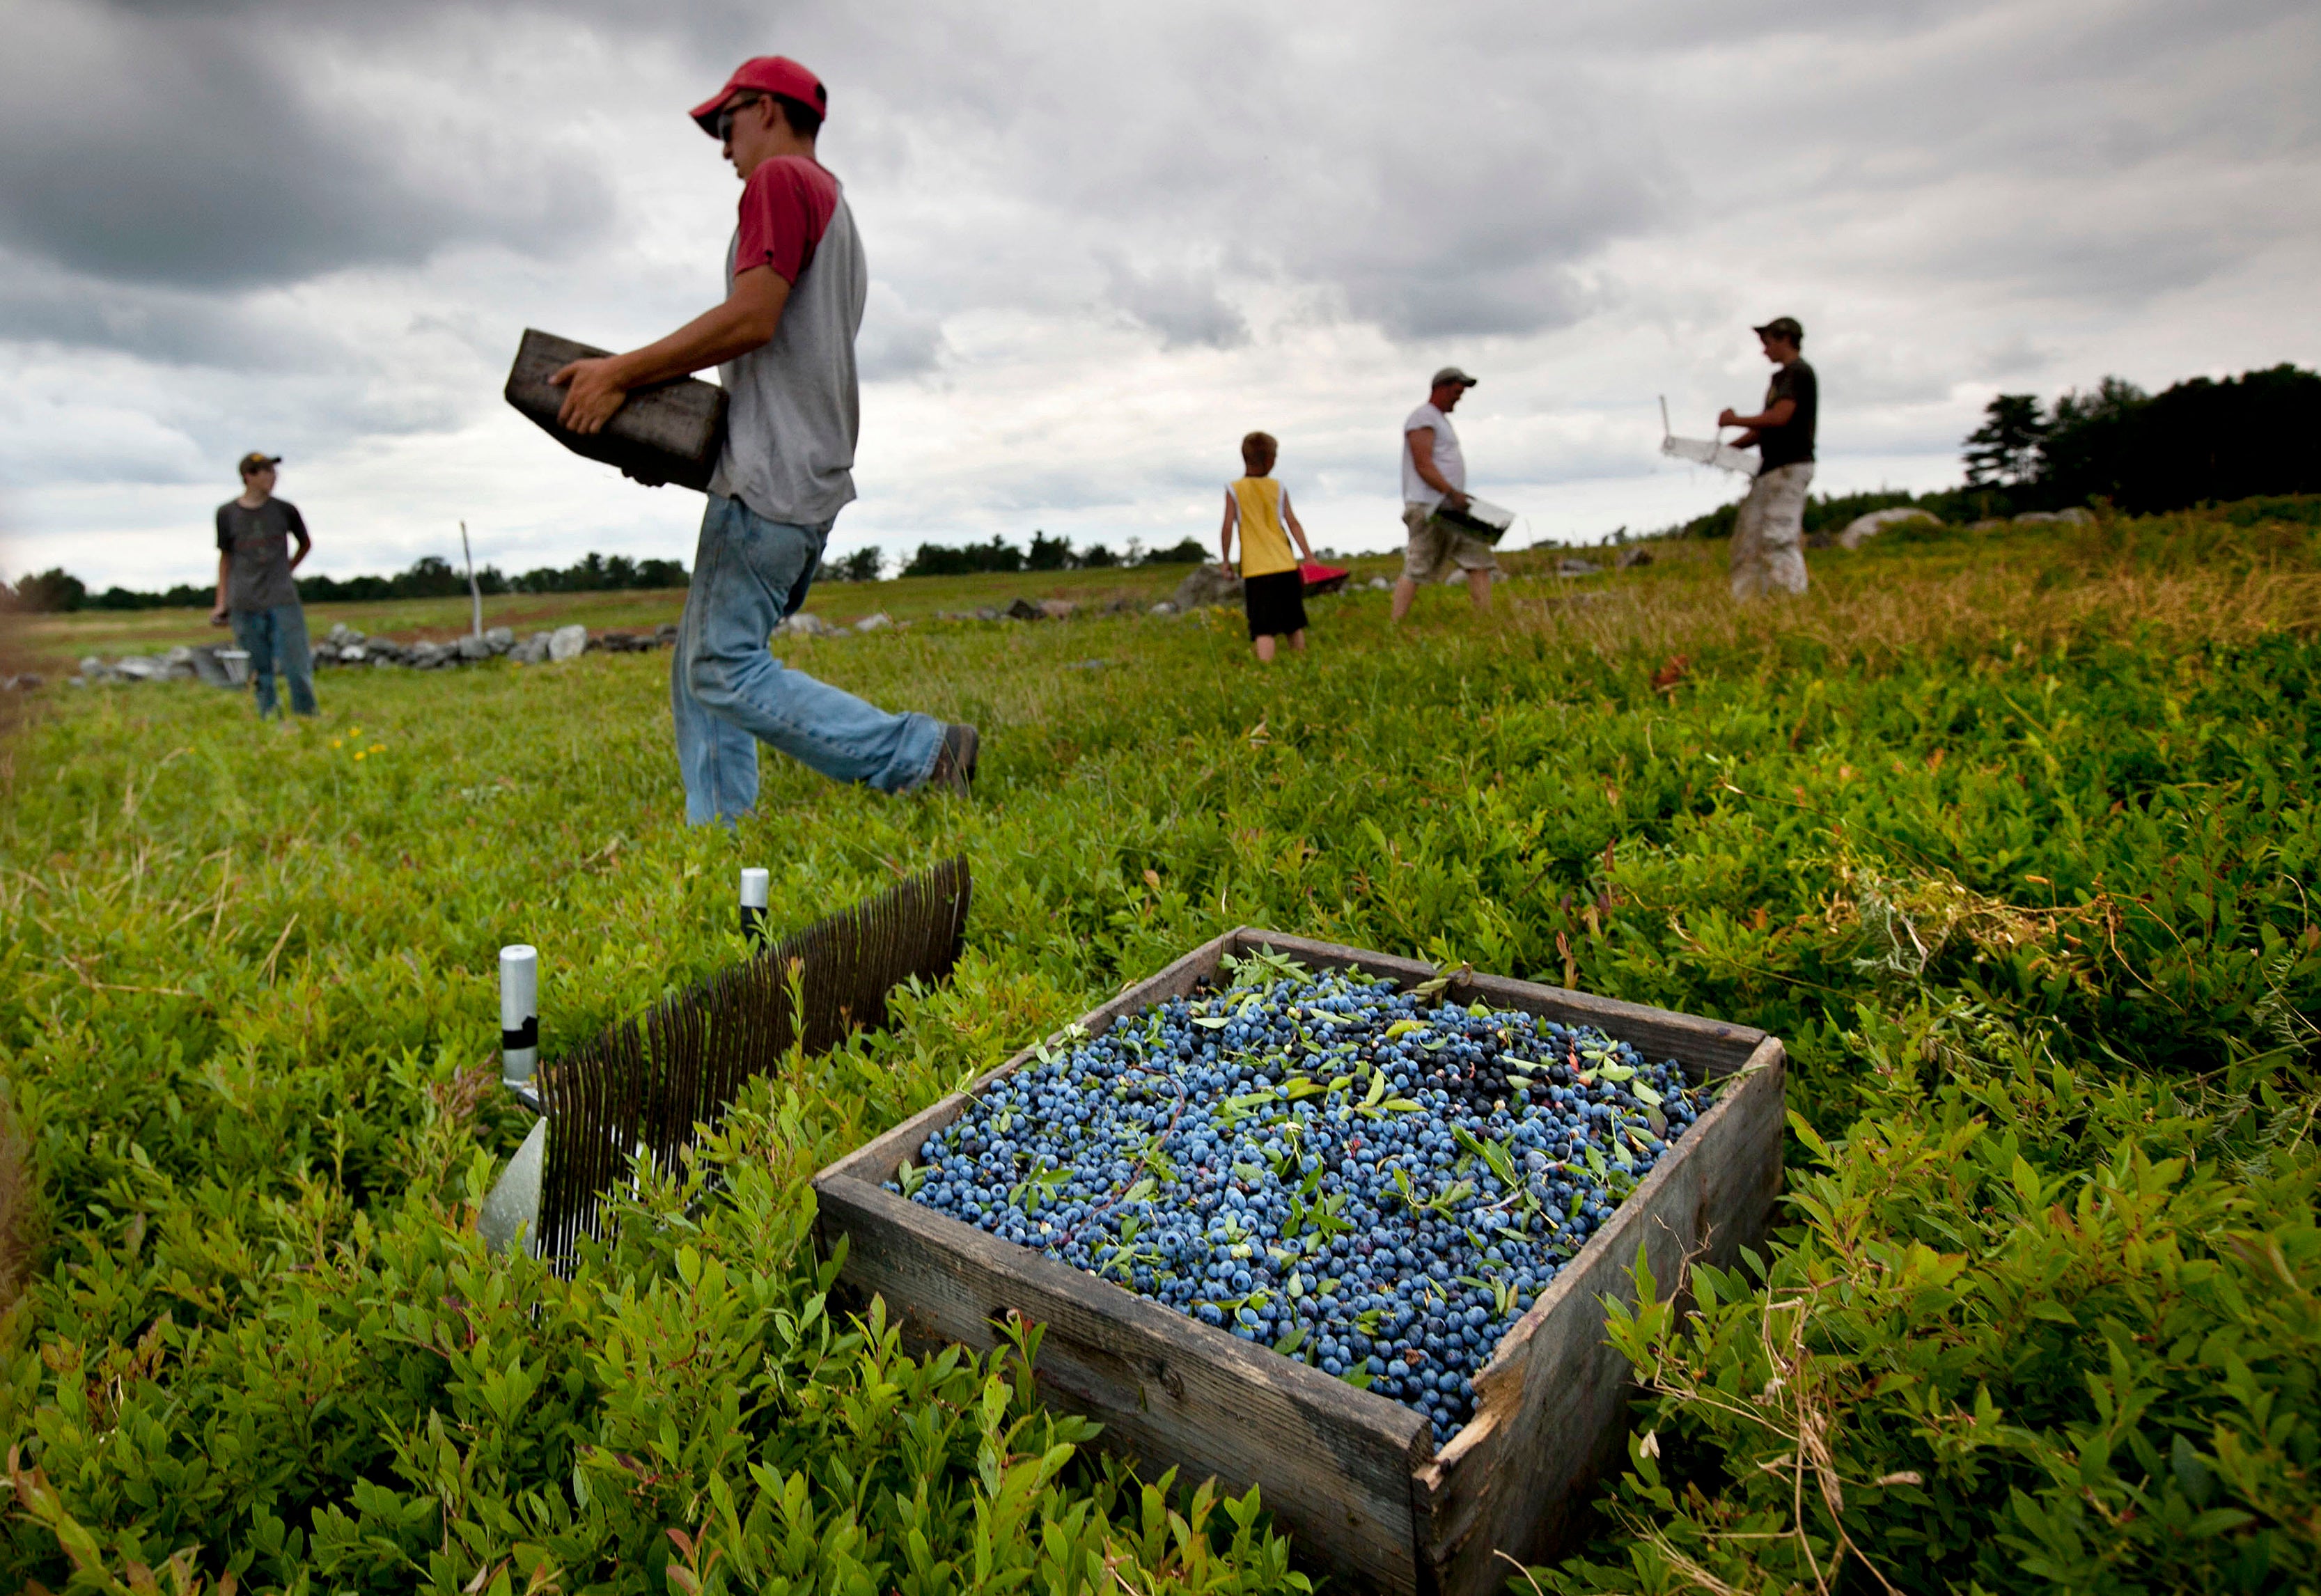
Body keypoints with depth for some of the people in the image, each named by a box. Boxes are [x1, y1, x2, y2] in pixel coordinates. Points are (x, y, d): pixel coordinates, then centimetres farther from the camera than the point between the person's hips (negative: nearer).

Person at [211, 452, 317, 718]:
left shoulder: (285, 510, 4)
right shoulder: (227, 513, 4)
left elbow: (306, 544, 21)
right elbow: (225, 557, 12)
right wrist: (222, 603, 11)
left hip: (283, 600, 0)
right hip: (245, 604, 0)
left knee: (297, 669, -6)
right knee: (261, 672, 3)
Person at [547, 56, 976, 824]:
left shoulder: (782, 179, -1)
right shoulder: (835, 207, 28)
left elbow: (751, 319, -16)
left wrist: (622, 372, -10)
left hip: (771, 474, -10)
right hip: (811, 479, 10)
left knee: (726, 670, -15)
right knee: (699, 671, 8)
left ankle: (921, 754, -16)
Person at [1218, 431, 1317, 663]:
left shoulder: (1234, 490, -1)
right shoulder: (1279, 489, 7)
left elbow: (1228, 527, -4)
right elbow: (1294, 524, 5)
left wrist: (1226, 560, 6)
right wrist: (1310, 557, 7)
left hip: (1256, 569, -3)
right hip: (1286, 566, 3)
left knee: (1263, 629, -10)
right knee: (1294, 624, 18)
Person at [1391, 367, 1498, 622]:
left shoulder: (1441, 420, 25)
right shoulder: (1423, 418, -6)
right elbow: (1424, 465, -17)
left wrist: (1458, 496, 14)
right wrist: (1452, 493, -24)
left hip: (1451, 509, 10)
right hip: (1429, 508, -10)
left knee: (1479, 562, 4)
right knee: (1415, 571, -12)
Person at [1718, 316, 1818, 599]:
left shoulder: (1798, 371, -7)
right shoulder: (1781, 376, 22)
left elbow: (1780, 416, -20)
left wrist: (1734, 420, -9)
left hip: (1790, 466, -10)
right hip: (1771, 468, 10)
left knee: (1779, 539, -14)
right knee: (1748, 537, 7)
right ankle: (1745, 602, 8)